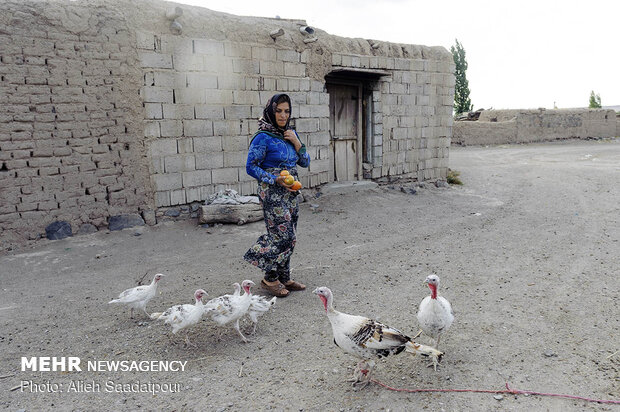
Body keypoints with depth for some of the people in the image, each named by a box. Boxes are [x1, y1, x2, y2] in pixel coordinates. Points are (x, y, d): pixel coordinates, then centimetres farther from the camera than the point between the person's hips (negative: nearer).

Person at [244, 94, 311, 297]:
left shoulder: (291, 133, 10)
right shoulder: (263, 137, -11)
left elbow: (305, 162, 11)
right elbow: (251, 167, -11)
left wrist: (296, 142, -4)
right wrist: (276, 180, -19)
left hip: (291, 192, 7)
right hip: (273, 194, -7)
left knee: (289, 237, 10)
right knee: (281, 236, -7)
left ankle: (284, 278, 22)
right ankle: (270, 279, 10)